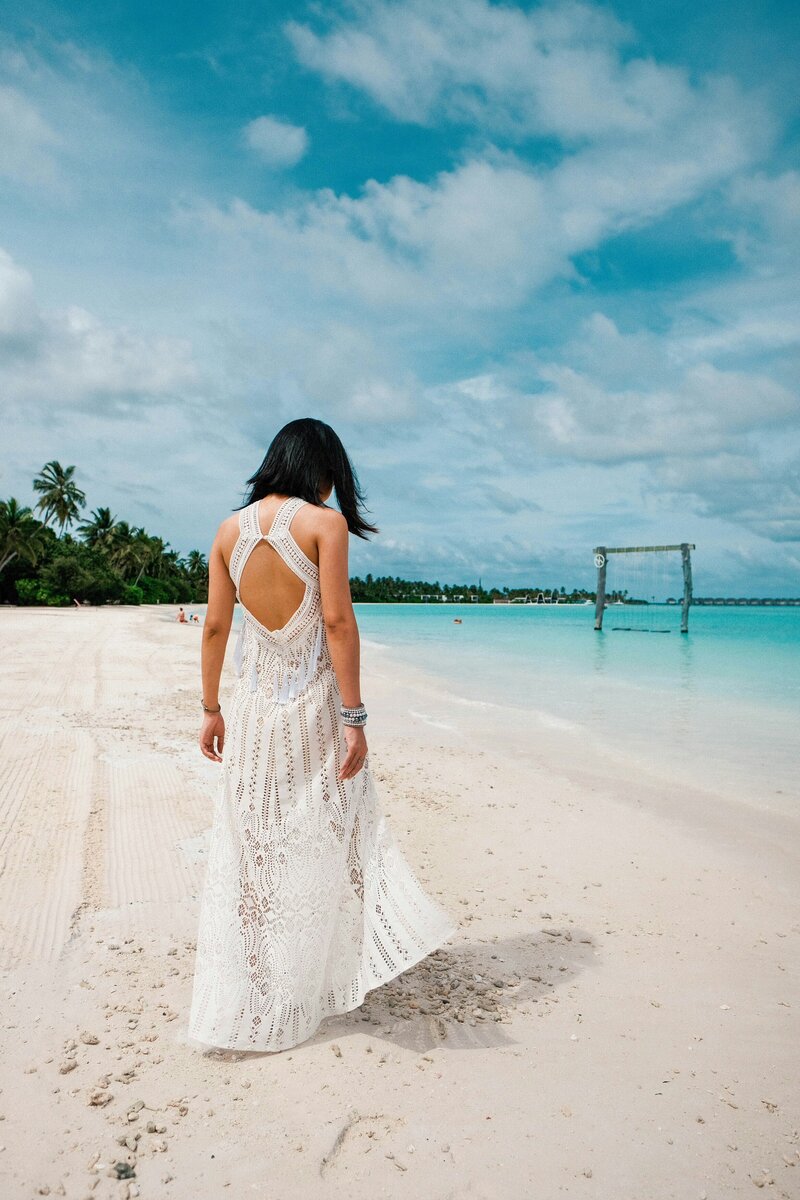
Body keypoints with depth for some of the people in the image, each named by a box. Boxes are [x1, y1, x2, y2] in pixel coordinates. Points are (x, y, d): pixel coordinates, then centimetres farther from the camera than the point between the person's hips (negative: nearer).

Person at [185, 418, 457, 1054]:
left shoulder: (230, 529, 3)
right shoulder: (325, 522, -10)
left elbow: (215, 628, 4)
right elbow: (338, 621, -16)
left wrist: (211, 709, 13)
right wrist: (355, 718, -13)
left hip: (254, 708, 4)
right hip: (314, 705, -4)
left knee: (251, 850, 14)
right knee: (328, 838, 14)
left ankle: (242, 999, 29)